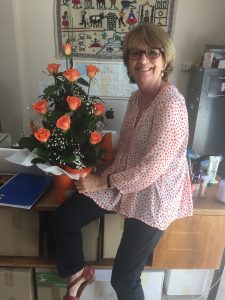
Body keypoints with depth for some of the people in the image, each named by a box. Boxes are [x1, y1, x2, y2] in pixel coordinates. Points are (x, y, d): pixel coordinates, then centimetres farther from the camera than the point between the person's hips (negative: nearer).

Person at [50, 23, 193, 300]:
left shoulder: (171, 105, -23)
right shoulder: (136, 97, 4)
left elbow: (152, 168, -25)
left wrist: (102, 181, -18)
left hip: (154, 197, -7)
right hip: (122, 181, 8)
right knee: (61, 219, 5)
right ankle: (78, 272, 32)